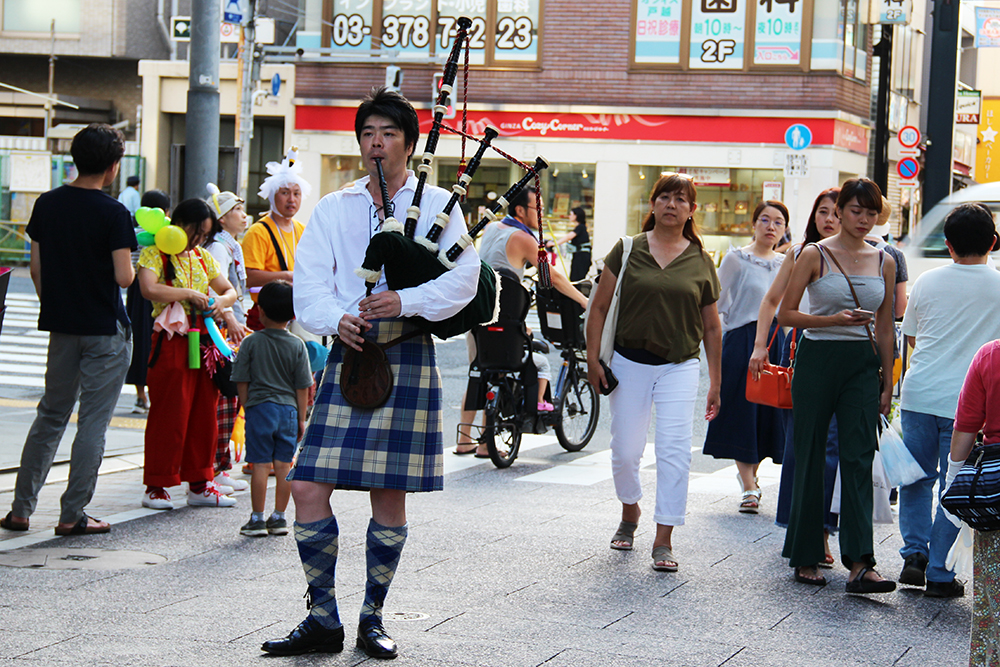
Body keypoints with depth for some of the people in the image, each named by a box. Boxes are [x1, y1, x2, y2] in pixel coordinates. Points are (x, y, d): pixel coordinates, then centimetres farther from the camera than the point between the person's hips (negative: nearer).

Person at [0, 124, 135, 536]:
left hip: (61, 327, 5)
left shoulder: (46, 205, 3)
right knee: (93, 421, 2)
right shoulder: (113, 214, -14)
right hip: (105, 331, -5)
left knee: (50, 416, 15)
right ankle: (72, 515, 2)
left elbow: (37, 270, 8)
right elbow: (124, 277, -18)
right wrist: (131, 265, 4)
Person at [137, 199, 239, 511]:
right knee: (169, 415, -5)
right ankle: (156, 487, 3)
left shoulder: (203, 257, 16)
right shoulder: (155, 254, -5)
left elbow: (230, 290, 22)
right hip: (171, 344, -7)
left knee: (204, 414, 8)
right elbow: (149, 289, -23)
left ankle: (199, 483, 16)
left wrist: (221, 302, -1)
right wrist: (188, 293, -18)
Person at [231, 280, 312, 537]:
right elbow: (302, 387, 2)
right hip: (288, 410, 2)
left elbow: (242, 382, -1)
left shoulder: (251, 342, -4)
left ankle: (257, 519, 4)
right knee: (284, 465, 7)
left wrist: (246, 407, 12)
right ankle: (279, 517, 12)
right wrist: (301, 419, 10)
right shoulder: (297, 345, 0)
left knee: (259, 465, 1)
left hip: (259, 408, -2)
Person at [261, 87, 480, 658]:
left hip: (407, 359, -2)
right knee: (308, 485, -6)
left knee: (390, 494, 1)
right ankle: (323, 619, 4)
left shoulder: (438, 204, 7)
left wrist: (405, 301, -19)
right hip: (347, 355, 2)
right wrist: (337, 318, -16)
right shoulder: (333, 209, 14)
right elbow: (310, 284, 5)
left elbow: (463, 279, -4)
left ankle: (373, 617, 15)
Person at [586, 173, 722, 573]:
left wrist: (715, 383, 9)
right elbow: (600, 306, 3)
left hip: (679, 367, 0)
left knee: (674, 449, -11)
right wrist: (593, 358, -5)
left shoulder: (701, 262, 4)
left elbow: (711, 326, 9)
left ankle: (664, 540, -6)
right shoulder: (628, 250, 1)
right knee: (626, 449, 6)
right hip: (630, 363, 0)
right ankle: (629, 513, 34)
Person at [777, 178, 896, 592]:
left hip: (862, 364, 2)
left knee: (859, 458, -9)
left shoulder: (884, 262, 10)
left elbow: (885, 328, 15)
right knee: (811, 459, 3)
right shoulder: (815, 255, -2)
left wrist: (887, 383, 14)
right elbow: (786, 314, -4)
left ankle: (860, 564, -16)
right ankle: (805, 558, 15)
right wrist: (834, 319, -17)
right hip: (818, 360, -2)